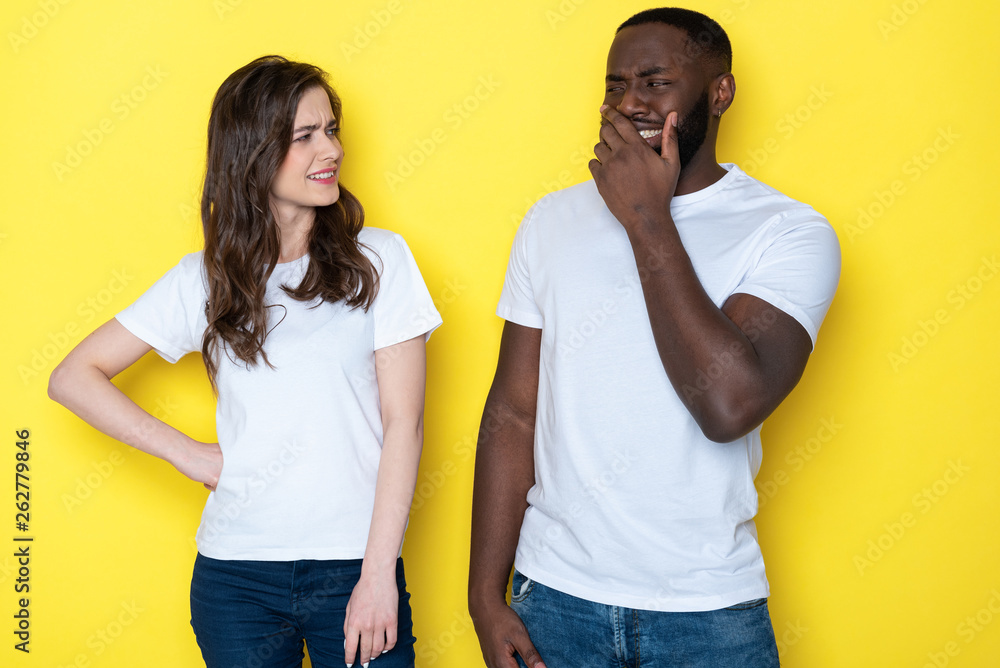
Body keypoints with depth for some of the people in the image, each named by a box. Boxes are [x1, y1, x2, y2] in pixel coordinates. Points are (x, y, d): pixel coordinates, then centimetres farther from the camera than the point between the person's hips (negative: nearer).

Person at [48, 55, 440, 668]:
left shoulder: (378, 259, -2)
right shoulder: (204, 280, 2)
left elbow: (404, 423, -6)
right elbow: (74, 377, 6)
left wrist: (379, 574, -10)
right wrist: (189, 455, -2)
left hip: (354, 569, -1)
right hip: (236, 576, 1)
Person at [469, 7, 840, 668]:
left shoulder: (791, 233, -8)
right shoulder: (553, 221, 2)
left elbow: (731, 405, -23)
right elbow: (513, 414, 2)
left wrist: (647, 217, -18)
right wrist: (487, 598, -2)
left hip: (710, 612, -2)